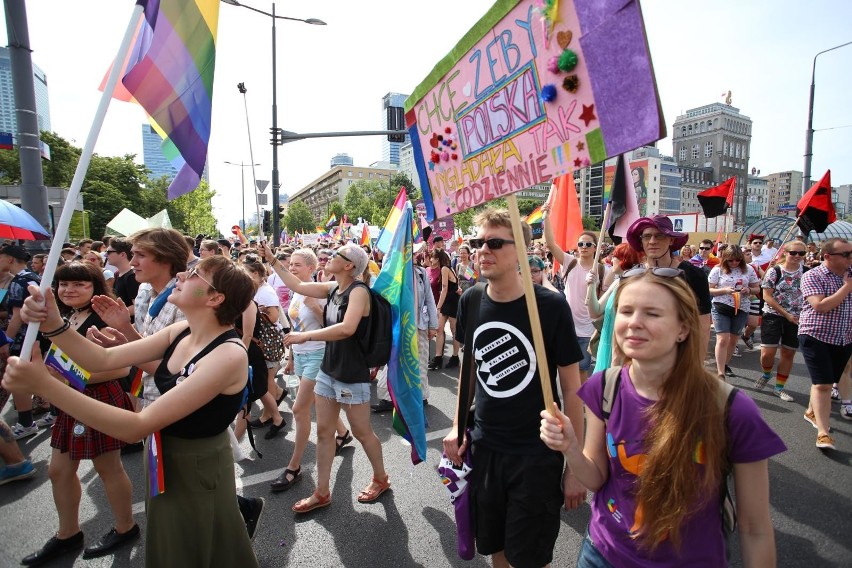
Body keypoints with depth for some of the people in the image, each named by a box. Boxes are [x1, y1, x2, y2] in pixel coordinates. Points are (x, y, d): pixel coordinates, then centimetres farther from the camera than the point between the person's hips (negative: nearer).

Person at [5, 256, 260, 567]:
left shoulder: (228, 355, -32)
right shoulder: (182, 332, -5)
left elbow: (136, 427, -31)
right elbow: (104, 360, -3)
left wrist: (43, 384, -32)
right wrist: (53, 324, -18)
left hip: (197, 470, -7)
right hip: (164, 461, 8)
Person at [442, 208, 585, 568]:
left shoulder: (551, 306, -16)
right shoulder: (470, 302, -4)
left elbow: (571, 387, -9)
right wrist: (458, 426, 3)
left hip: (537, 454, -3)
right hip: (483, 448, 4)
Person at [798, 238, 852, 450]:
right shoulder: (812, 276, -11)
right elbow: (821, 306, -21)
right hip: (816, 336, -6)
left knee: (827, 382, 18)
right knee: (822, 385, -9)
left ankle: (811, 412, 39)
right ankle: (823, 433, -7)